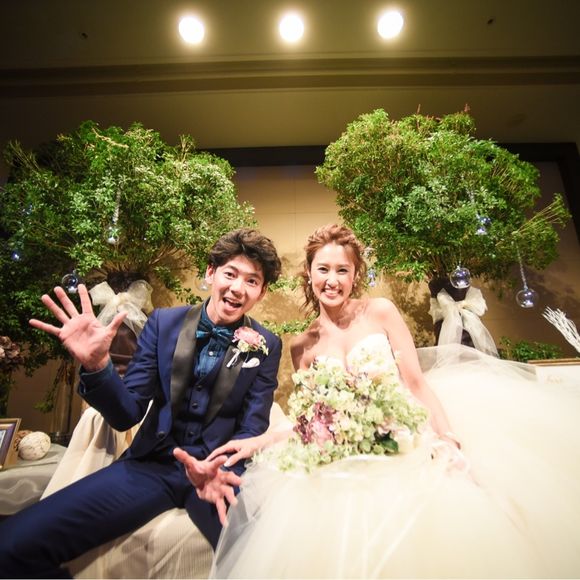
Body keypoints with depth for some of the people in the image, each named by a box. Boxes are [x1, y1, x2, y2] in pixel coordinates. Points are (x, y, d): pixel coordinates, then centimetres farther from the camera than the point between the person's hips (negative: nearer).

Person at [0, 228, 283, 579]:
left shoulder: (266, 347, -6)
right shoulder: (164, 323, -4)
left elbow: (251, 431, -4)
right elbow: (127, 415, -2)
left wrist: (219, 470, -25)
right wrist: (96, 364, -20)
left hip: (220, 468, -1)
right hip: (153, 463, 2)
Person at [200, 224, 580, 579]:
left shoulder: (381, 311, -3)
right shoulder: (302, 346, 2)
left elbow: (416, 381, -6)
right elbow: (311, 420, 4)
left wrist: (454, 446, -17)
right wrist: (257, 442, -6)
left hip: (414, 441, 0)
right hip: (354, 465, 1)